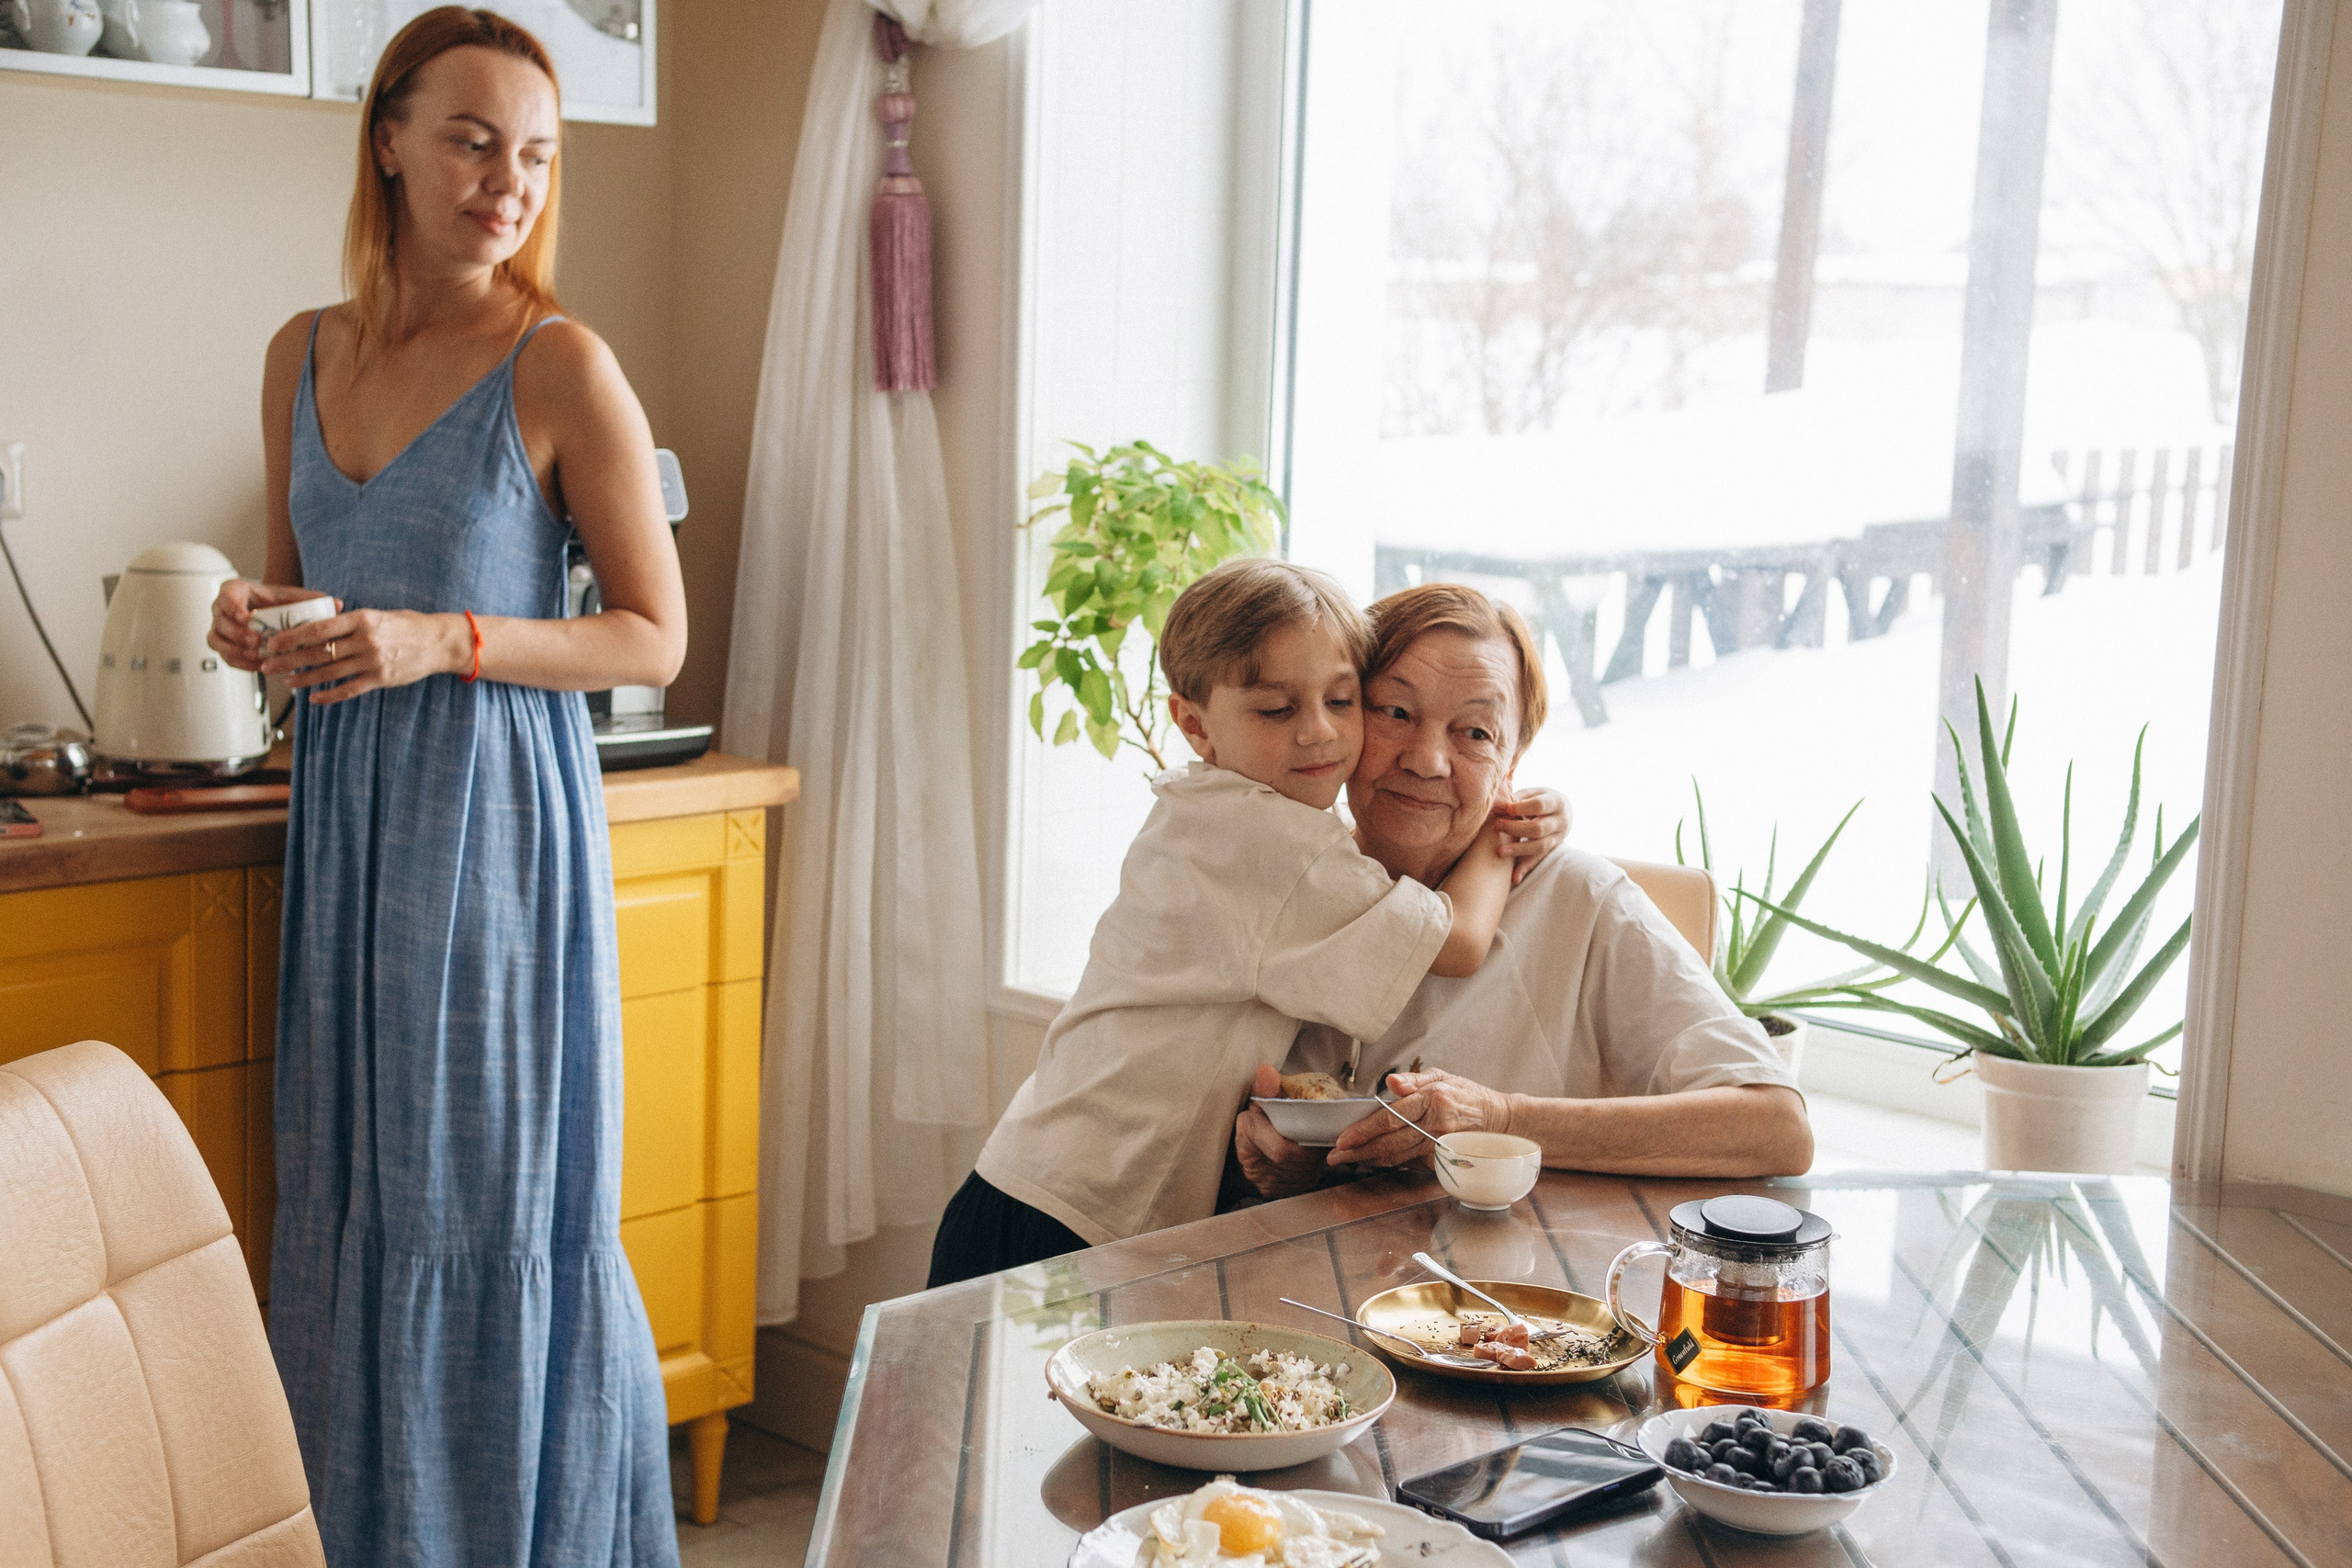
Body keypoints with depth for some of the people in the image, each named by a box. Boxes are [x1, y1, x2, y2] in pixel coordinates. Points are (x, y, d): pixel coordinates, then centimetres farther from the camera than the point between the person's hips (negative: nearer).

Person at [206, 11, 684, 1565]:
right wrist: (256, 617, -1)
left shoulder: (563, 367, -9)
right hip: (344, 812, 6)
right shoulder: (305, 354, 9)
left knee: (495, 1197, 0)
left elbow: (656, 638, -7)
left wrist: (446, 642, -18)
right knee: (346, 1195, 10)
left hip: (496, 813, -5)